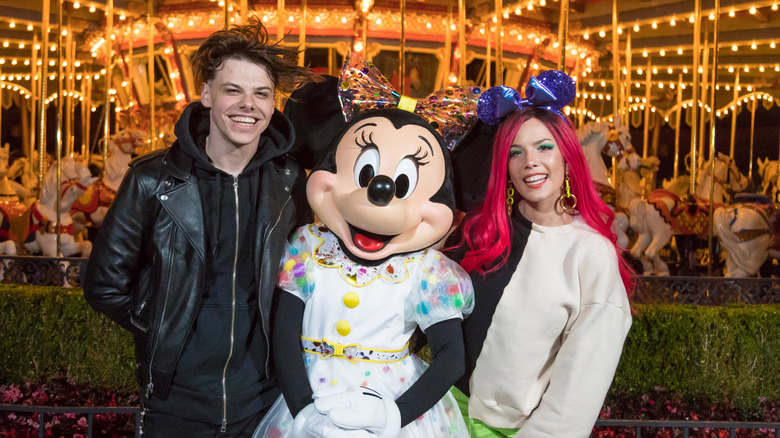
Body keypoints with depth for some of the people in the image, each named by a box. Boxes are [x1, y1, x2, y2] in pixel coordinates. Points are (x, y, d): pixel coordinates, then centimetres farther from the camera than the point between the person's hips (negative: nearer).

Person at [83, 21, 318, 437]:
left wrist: (278, 333, 3)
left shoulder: (289, 181, -3)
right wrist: (165, 332, -1)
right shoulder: (153, 179, -9)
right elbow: (105, 284, -2)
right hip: (175, 402, -1)